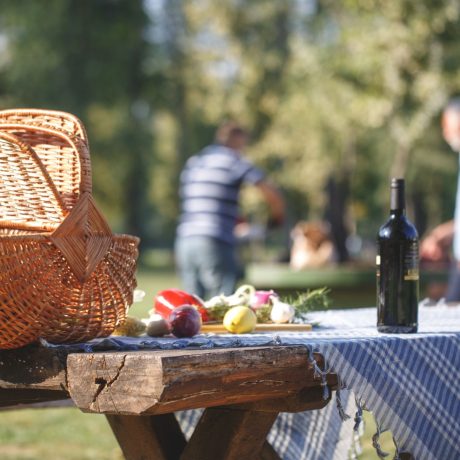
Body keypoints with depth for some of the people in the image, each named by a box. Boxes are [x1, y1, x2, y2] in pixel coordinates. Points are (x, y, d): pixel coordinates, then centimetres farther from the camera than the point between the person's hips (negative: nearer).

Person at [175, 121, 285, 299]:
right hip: (215, 243, -6)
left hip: (185, 240, 6)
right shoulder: (235, 162, 1)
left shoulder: (192, 162, 20)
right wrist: (277, 218, 16)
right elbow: (272, 194, -6)